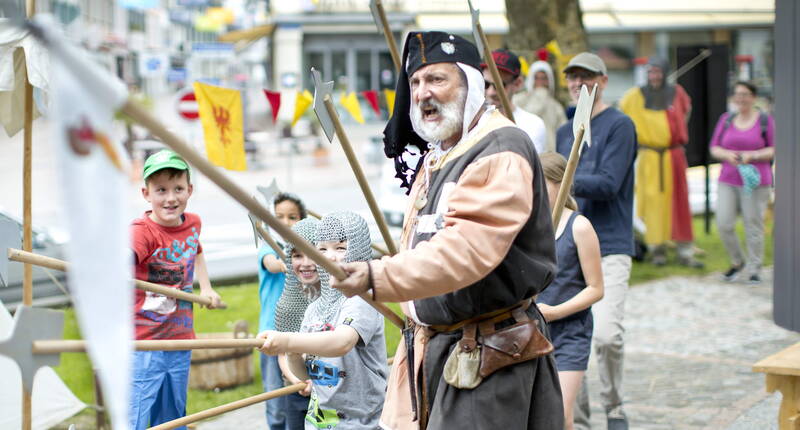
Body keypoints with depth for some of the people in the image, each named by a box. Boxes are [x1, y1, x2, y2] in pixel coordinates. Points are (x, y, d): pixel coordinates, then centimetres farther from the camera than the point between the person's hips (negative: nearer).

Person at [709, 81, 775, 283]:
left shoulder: (765, 120, 1)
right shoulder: (726, 120, 10)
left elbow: (774, 150, 0)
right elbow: (714, 148, 10)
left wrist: (752, 155, -16)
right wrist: (727, 154, -12)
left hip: (755, 181, -3)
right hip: (728, 181, 3)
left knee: (754, 226, -3)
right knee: (724, 224, -5)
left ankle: (754, 269, 10)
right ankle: (737, 262, 17)